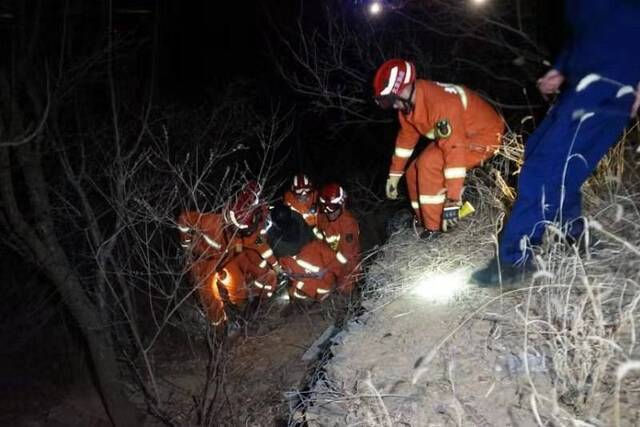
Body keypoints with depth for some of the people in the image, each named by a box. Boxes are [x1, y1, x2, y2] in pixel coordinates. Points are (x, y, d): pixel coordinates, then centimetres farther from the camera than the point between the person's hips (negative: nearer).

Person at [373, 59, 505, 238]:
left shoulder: (440, 103, -36)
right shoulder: (408, 101, -8)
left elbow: (455, 150, -40)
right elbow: (407, 136, 8)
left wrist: (452, 201, -41)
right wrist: (394, 174, 12)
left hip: (484, 135, -9)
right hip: (455, 134, 9)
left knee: (429, 164, -27)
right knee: (414, 173, 3)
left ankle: (435, 229, -16)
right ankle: (429, 224, 19)